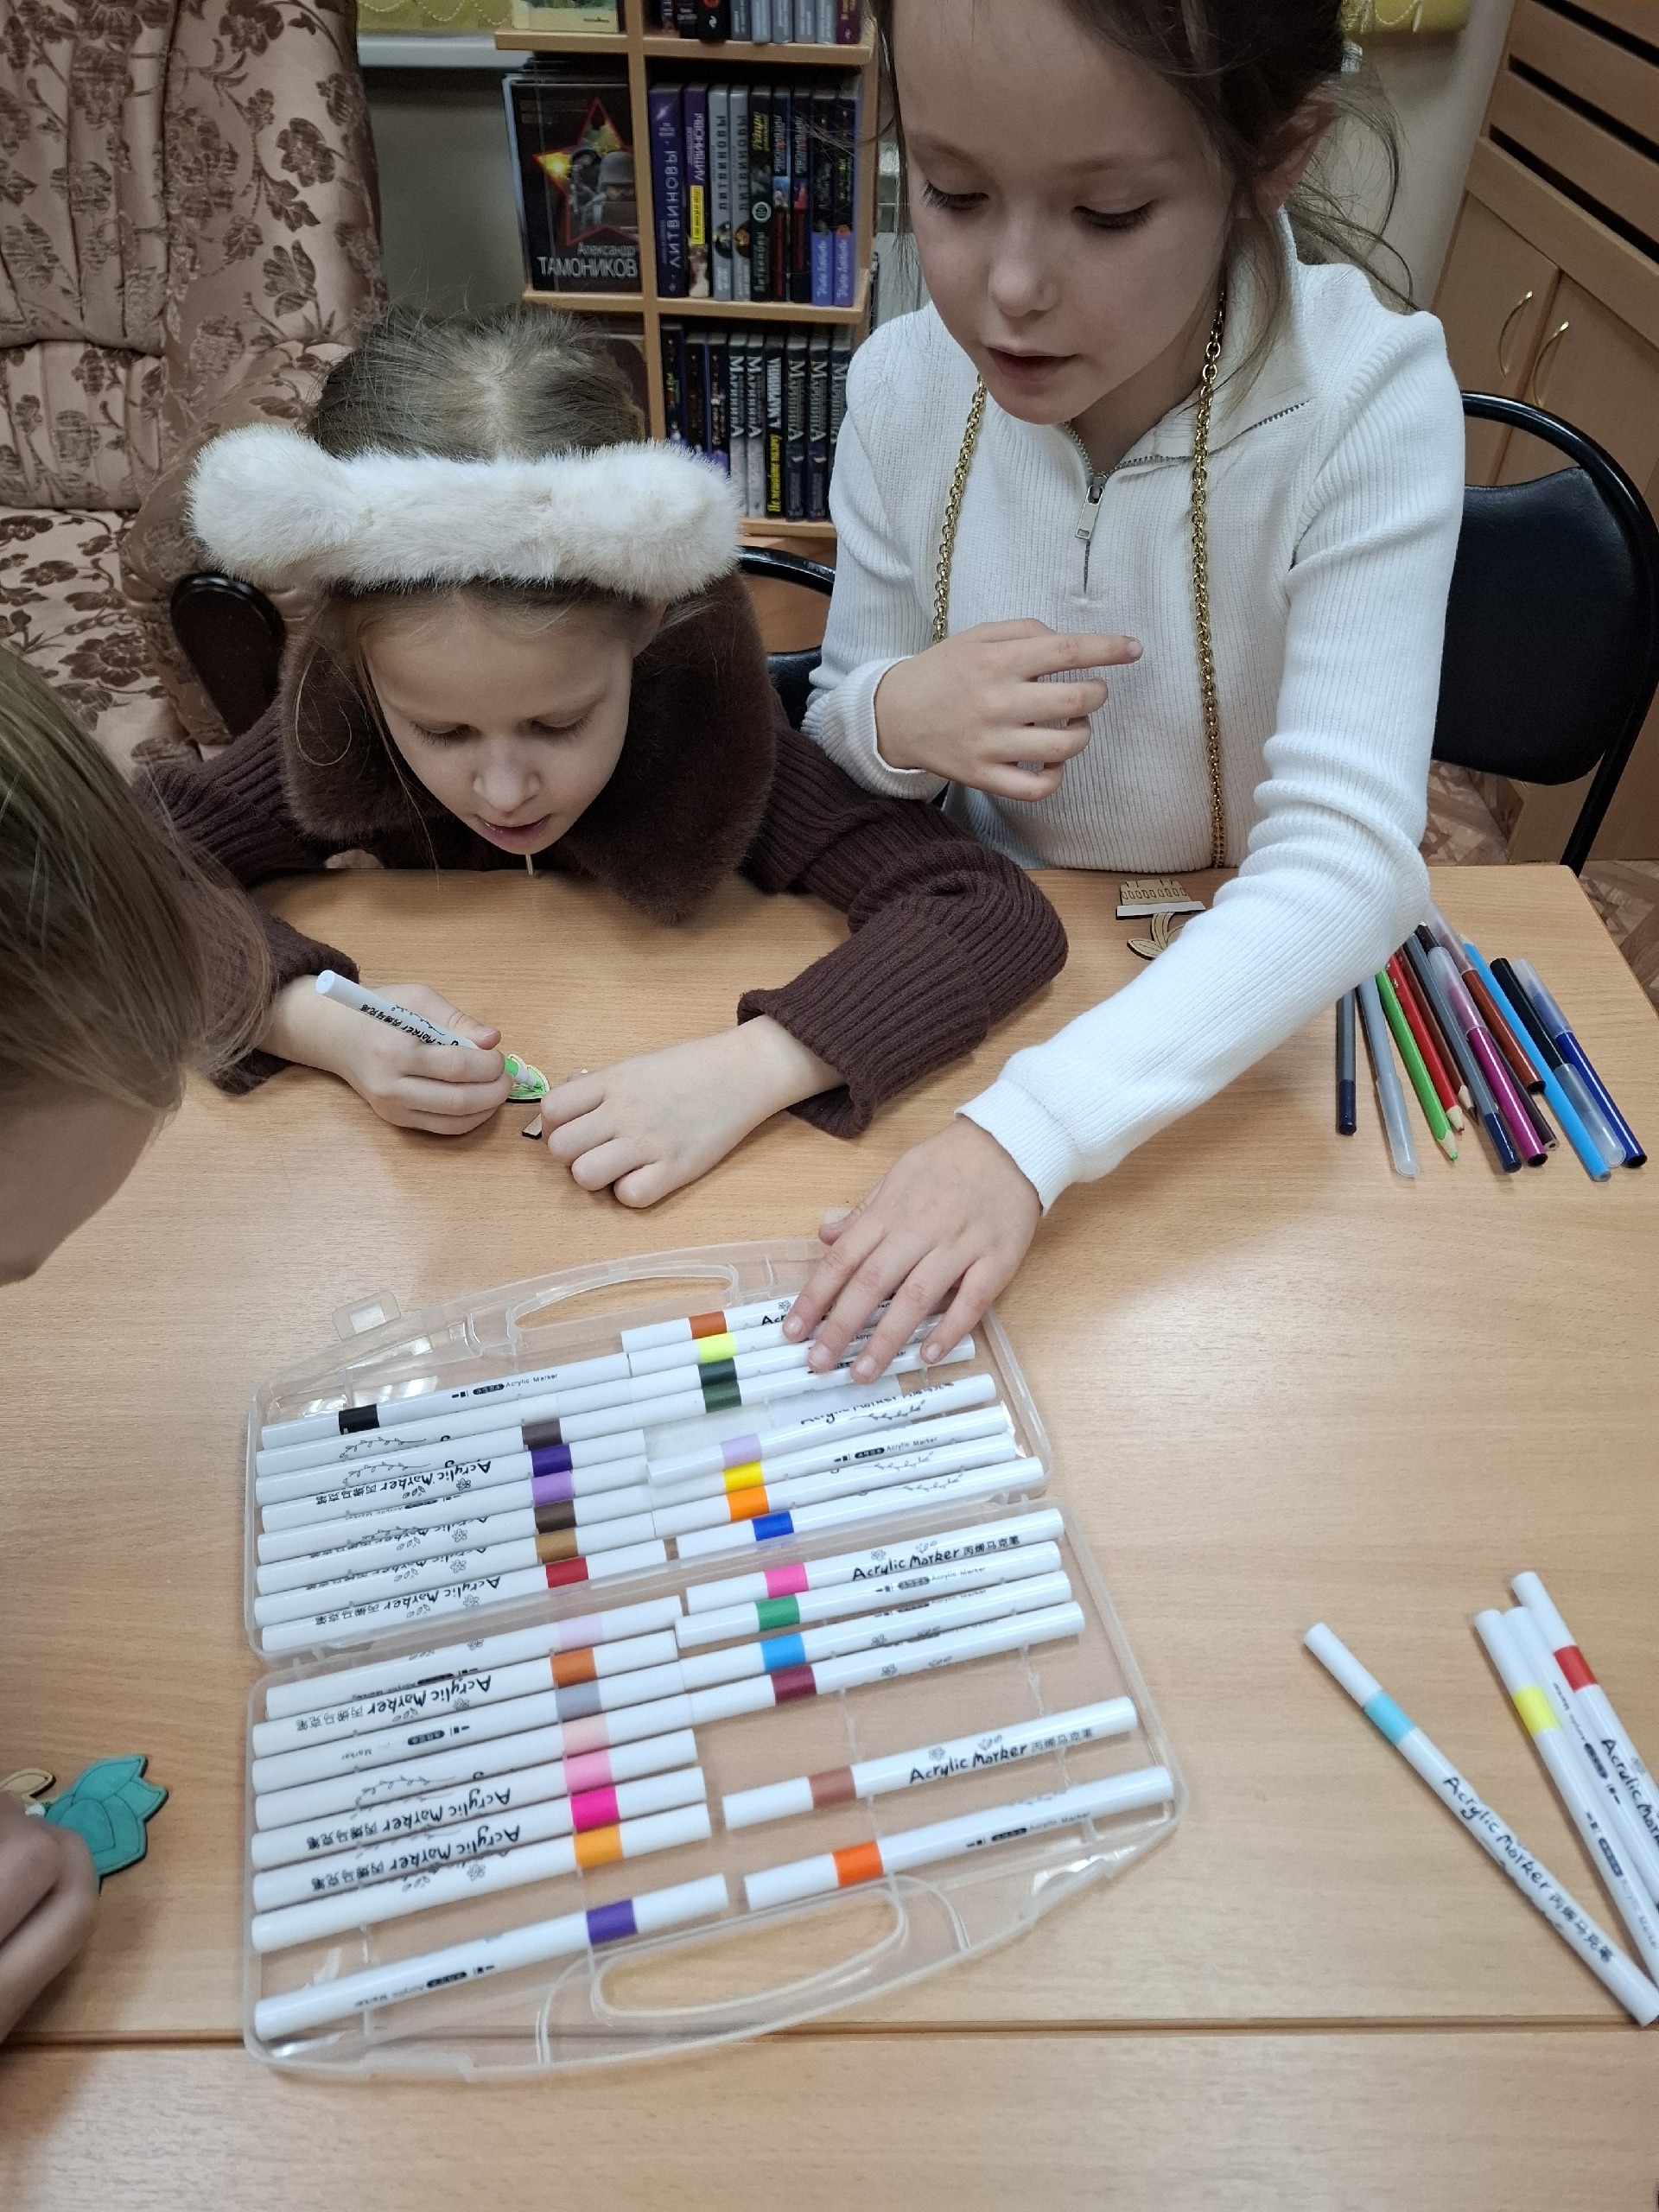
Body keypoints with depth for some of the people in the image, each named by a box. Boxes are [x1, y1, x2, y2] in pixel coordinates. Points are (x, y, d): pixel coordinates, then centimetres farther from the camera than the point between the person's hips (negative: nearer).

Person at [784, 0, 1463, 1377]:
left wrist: (1025, 1131, -43)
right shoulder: (907, 387, -12)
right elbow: (842, 736, 1)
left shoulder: (1370, 399, -23)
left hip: (1256, 986, -2)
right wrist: (896, 717, -24)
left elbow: (1346, 861, -30)